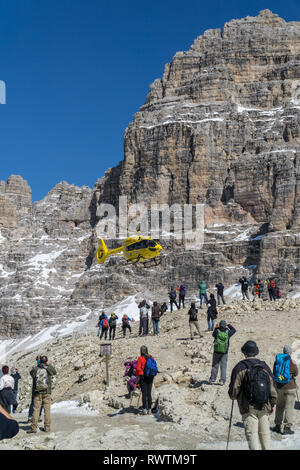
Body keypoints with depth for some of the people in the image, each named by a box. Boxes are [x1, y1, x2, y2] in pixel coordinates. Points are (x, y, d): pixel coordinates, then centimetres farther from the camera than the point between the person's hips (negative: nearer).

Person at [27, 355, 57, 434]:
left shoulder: (35, 369, -4)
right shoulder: (49, 369, -4)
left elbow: (32, 373, 18)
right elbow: (54, 372, 17)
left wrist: (37, 365, 15)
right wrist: (49, 365, 22)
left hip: (37, 393, 0)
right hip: (47, 392, 0)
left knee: (36, 410, 4)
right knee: (47, 410, 6)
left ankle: (34, 427, 2)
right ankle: (47, 427, 8)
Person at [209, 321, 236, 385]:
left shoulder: (217, 331, -12)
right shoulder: (228, 332, -9)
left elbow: (213, 334, 11)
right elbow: (234, 330, 10)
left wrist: (216, 328, 15)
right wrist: (229, 325, 14)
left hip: (216, 351, 0)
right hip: (224, 352, 0)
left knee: (215, 365, 9)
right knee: (223, 366, 5)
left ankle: (212, 379, 12)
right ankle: (222, 380, 0)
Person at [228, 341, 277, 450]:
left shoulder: (240, 367, -7)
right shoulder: (265, 367, 7)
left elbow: (234, 389, -8)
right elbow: (273, 389, 9)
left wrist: (233, 396, 14)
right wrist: (272, 405, 21)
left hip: (248, 408, -4)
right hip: (264, 408, 4)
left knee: (252, 434, -3)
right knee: (265, 433, 15)